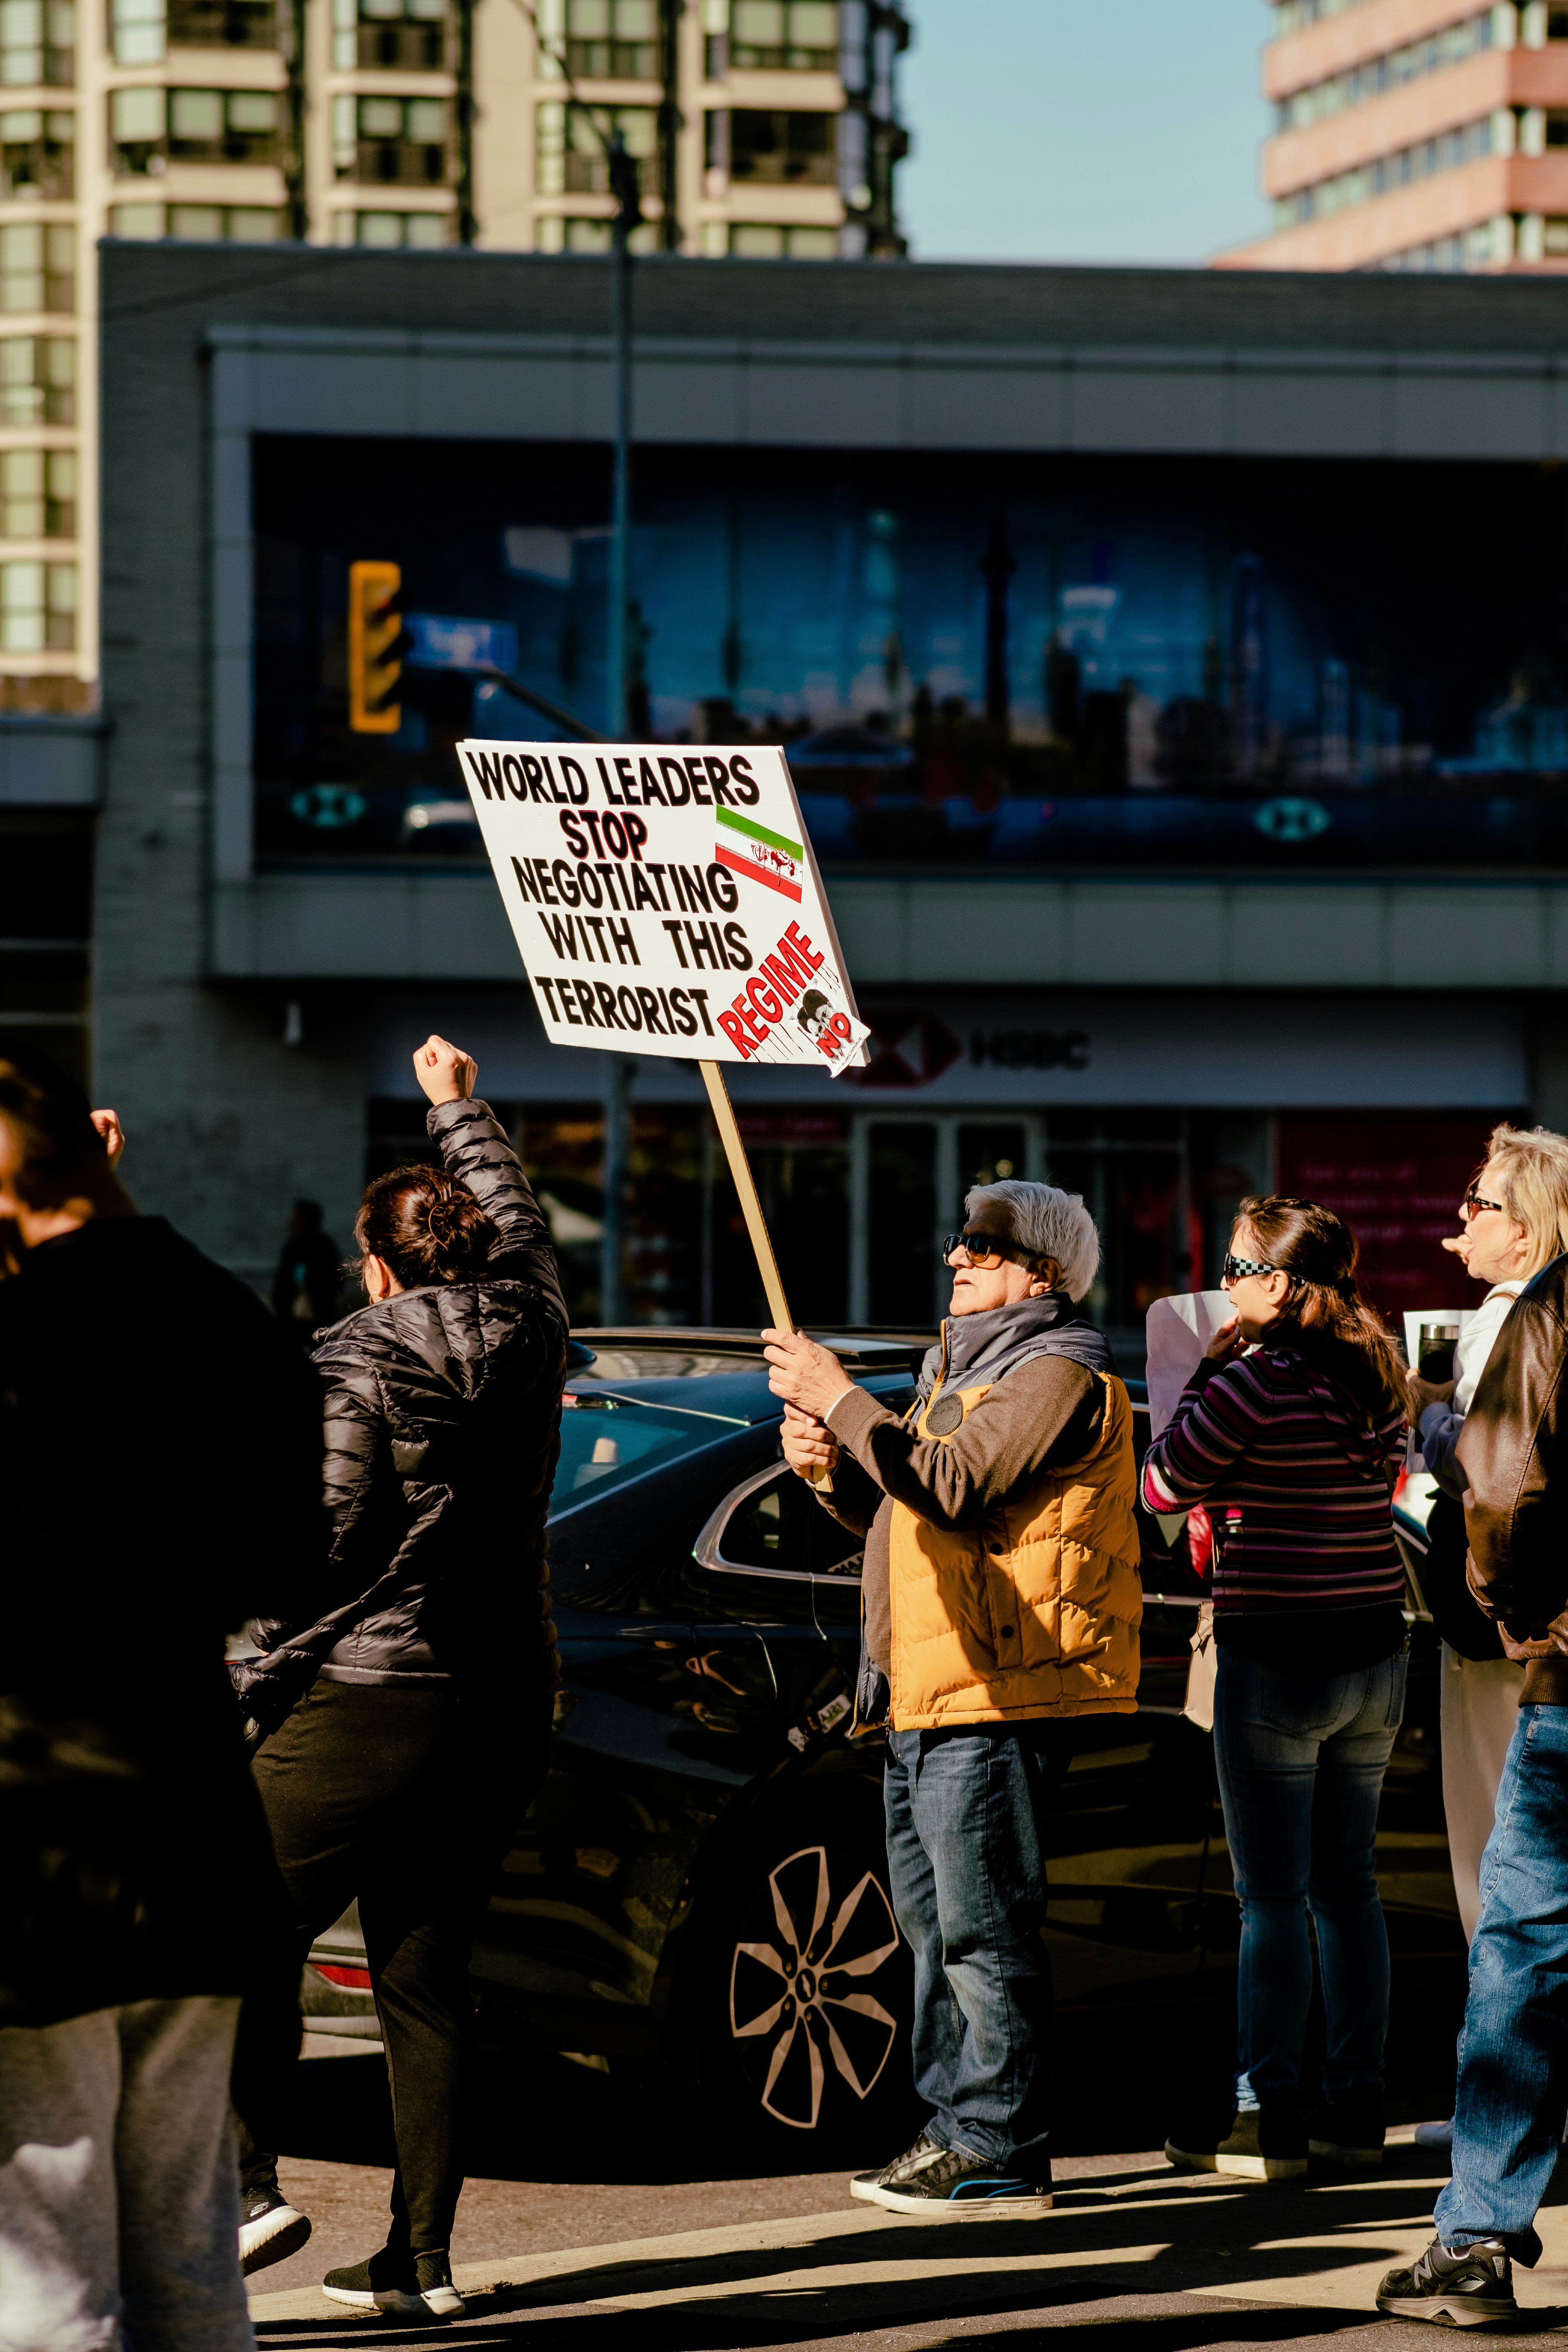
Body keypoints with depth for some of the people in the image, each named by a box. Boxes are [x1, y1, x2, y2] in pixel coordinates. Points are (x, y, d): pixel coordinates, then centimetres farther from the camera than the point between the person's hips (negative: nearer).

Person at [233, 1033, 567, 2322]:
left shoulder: (355, 1365, -9)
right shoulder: (529, 1335, 7)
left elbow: (313, 1537, -14)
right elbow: (516, 1217, 28)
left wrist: (267, 1678, -4)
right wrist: (461, 1111, 44)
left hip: (365, 1705, -6)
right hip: (503, 1708, 6)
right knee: (428, 1979, 8)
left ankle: (250, 2182, -13)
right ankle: (423, 2255, 6)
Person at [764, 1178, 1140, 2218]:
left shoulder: (1057, 1378, -10)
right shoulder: (970, 1368, 24)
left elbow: (951, 1487, -23)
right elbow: (908, 1510, 26)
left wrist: (841, 1400, -17)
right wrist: (832, 1466, 6)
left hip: (997, 1700, -11)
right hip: (925, 1698, 11)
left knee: (984, 1927, -10)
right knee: (938, 1923, 14)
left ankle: (1001, 2153, -7)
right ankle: (957, 2128, 22)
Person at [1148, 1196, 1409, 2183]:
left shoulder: (1256, 1381, -17)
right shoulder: (1379, 1379, 6)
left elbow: (1165, 1488, -7)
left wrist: (1208, 1373, -1)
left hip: (1277, 1660, -7)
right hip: (1375, 1656, 7)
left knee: (1274, 1898, -2)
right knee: (1348, 1884, 14)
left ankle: (1269, 2119, 1)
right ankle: (1358, 2104, 18)